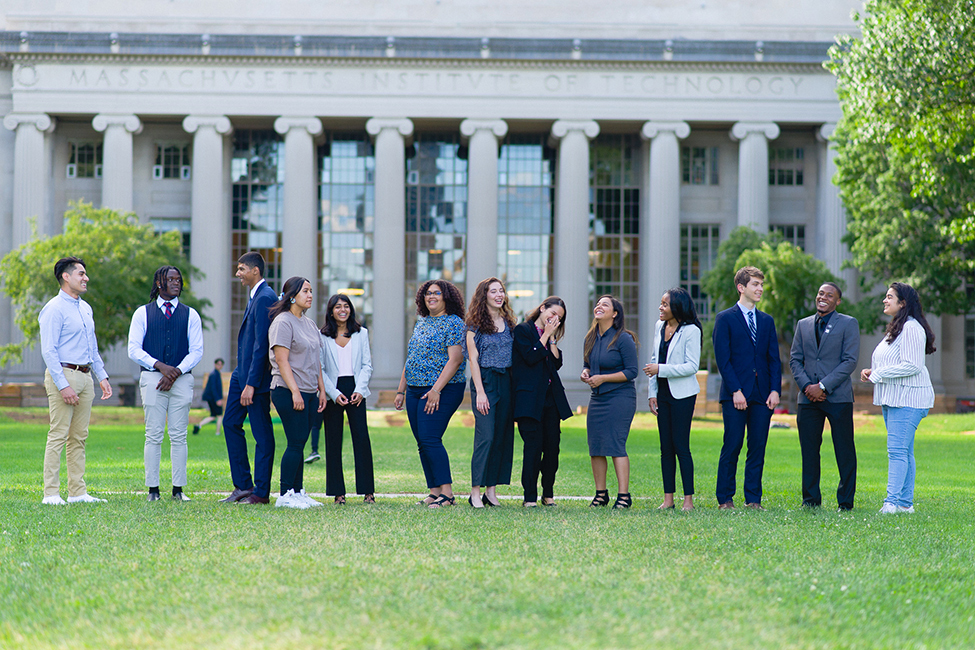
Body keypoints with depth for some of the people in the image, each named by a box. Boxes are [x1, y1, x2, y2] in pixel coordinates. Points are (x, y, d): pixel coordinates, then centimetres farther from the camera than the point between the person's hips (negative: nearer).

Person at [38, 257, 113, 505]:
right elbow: (48, 350, -13)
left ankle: (77, 492, 10)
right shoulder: (54, 309, -8)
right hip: (63, 374, -8)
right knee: (58, 435, -9)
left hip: (85, 377, 8)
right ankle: (51, 493, -8)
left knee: (79, 437, 8)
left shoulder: (85, 308, 17)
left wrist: (102, 377, 16)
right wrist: (63, 385, -19)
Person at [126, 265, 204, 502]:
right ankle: (153, 489, 1)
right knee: (154, 435, -3)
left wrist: (176, 371, -10)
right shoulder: (142, 313, 8)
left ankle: (178, 489, 2)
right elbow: (134, 349, 1)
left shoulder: (190, 315, 11)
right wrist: (161, 366, -13)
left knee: (179, 436, -1)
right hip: (152, 379, -1)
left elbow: (197, 350, 6)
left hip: (182, 379, 1)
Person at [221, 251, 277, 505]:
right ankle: (243, 486, 17)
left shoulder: (265, 298, -17)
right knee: (231, 423, 11)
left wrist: (251, 384, -23)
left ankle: (261, 492, 4)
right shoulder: (255, 296, 15)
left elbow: (261, 344, -21)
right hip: (242, 372, 10)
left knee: (262, 434, -2)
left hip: (256, 375, -10)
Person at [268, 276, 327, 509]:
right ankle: (285, 495, -5)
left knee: (300, 444, 8)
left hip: (309, 392, 8)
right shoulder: (283, 322, -9)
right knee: (295, 443, -9)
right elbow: (282, 360, -15)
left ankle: (298, 492, 11)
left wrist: (322, 389, 16)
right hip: (288, 392, -8)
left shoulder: (310, 324, 17)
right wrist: (295, 391, -20)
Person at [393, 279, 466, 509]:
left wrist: (436, 390, -21)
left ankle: (447, 492, -13)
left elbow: (455, 359, -15)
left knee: (430, 439, -16)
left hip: (442, 391, -8)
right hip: (415, 391, 8)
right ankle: (434, 491, 9)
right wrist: (401, 390, 16)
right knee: (422, 443, 5)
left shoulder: (454, 323, -7)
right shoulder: (421, 322, 17)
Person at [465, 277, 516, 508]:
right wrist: (480, 392, -14)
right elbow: (473, 359, -7)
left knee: (503, 435, 4)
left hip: (506, 382, 6)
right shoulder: (476, 324, -3)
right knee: (485, 436, -11)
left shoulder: (508, 323, 13)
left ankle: (491, 491, 9)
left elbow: (515, 357, 15)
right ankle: (475, 492, -8)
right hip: (484, 380, -6)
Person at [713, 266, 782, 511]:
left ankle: (753, 499, 10)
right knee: (732, 447, -2)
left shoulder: (767, 321, 15)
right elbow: (723, 359, -5)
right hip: (735, 394, -4)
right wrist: (735, 391, -13)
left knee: (758, 448, 4)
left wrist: (775, 390, -1)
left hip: (763, 395, 4)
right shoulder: (725, 319, 1)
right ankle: (725, 499, 6)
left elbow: (774, 359, 12)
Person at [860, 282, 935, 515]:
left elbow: (911, 365, -21)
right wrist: (872, 373, 9)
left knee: (898, 450, -15)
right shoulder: (896, 327, 19)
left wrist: (877, 374, -16)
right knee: (903, 451, 11)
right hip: (893, 398, 11)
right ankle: (905, 502, 14)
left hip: (907, 399, -11)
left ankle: (893, 501, -18)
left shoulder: (911, 328, -14)